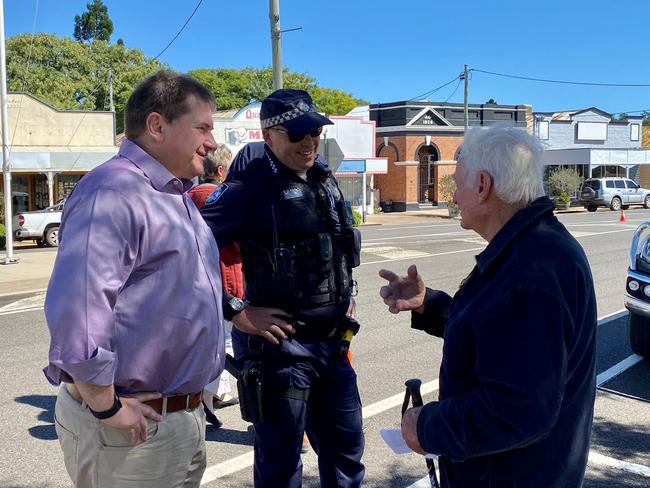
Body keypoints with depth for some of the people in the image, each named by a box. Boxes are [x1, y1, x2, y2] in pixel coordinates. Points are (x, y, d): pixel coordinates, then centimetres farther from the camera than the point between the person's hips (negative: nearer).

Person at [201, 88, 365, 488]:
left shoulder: (326, 182, 9)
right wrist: (237, 312, -21)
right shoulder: (250, 188, -15)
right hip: (281, 345, -7)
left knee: (346, 448, 20)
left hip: (332, 342, 7)